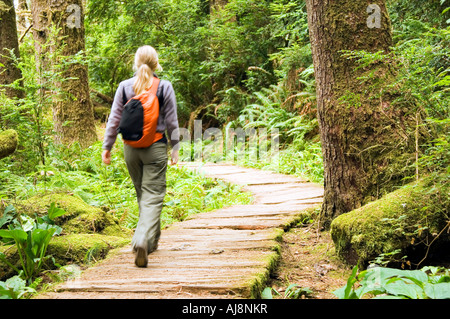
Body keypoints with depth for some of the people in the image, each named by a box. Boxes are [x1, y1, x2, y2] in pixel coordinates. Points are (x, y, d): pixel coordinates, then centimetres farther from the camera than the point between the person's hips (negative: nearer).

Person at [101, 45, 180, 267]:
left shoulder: (125, 86, 1)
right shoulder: (164, 87, -4)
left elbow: (114, 119, 3)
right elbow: (171, 121, -1)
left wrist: (107, 146, 11)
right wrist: (175, 148, 8)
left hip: (131, 148, 3)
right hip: (156, 148, -3)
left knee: (143, 194, 18)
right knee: (153, 196, -2)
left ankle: (152, 239, 31)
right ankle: (142, 240, -21)